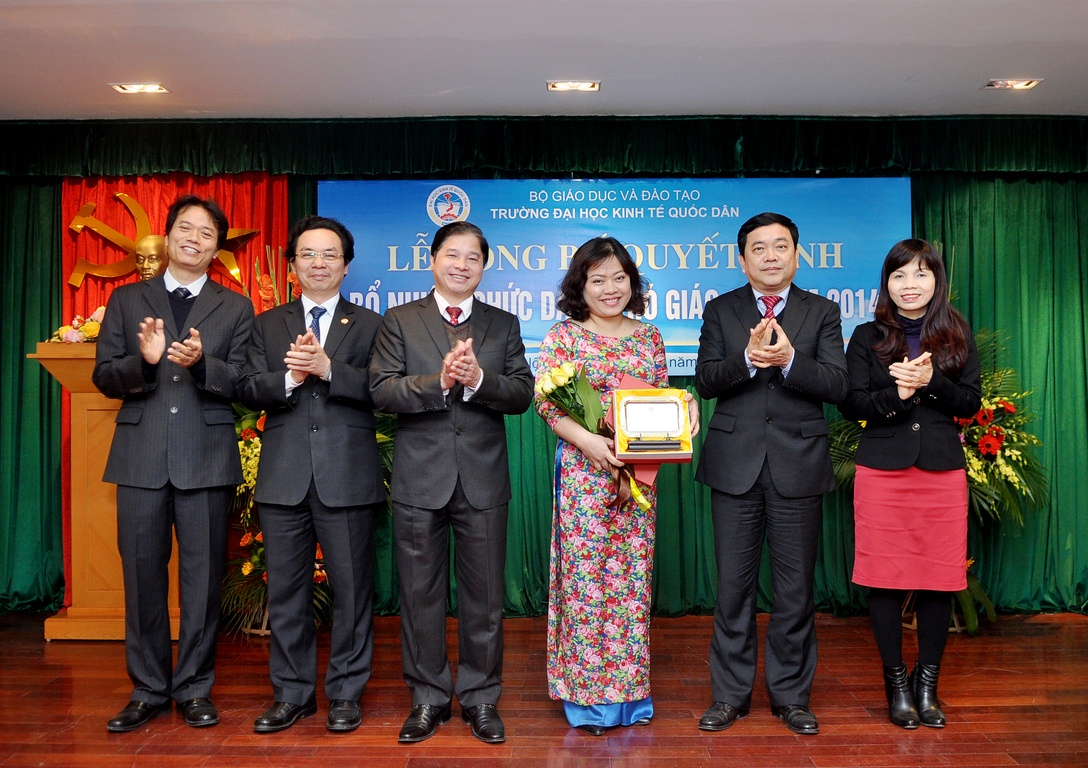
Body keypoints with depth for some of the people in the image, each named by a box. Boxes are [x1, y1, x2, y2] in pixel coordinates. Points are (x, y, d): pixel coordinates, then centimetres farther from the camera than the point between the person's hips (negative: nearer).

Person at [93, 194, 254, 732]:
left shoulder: (235, 308, 9)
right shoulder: (126, 300, 12)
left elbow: (242, 384, -1)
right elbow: (103, 377, 5)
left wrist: (200, 363, -20)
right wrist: (144, 361, -15)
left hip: (206, 457, -1)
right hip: (141, 457, 1)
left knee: (202, 578, 4)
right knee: (142, 576, 7)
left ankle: (194, 688, 18)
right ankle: (149, 690, 21)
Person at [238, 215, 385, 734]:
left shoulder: (368, 325, 7)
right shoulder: (267, 325, 14)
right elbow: (249, 390, 1)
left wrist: (327, 369, -21)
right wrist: (290, 377, -16)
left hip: (347, 475, -2)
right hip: (284, 476, 3)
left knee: (351, 588, 5)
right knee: (286, 589, 10)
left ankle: (346, 692, 19)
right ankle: (292, 693, 25)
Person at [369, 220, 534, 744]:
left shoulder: (503, 325, 9)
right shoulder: (399, 322, 5)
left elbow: (522, 395, -1)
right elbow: (382, 391, -7)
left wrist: (479, 378, -19)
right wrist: (439, 381, -20)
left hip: (483, 479, 1)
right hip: (419, 479, 0)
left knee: (484, 597, 8)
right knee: (421, 596, 9)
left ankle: (480, 698, 25)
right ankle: (428, 698, 26)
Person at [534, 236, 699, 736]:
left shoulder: (648, 336, 12)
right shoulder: (564, 336, 0)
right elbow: (546, 402, -7)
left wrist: (685, 405, -6)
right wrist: (588, 441, -20)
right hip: (585, 470, -4)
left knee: (633, 574, 9)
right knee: (586, 575, -1)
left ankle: (630, 688, 23)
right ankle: (587, 694, 13)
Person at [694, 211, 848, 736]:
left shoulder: (822, 312, 6)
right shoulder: (720, 310, 8)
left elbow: (837, 385, -5)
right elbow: (704, 380, -4)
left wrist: (788, 360, -21)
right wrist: (748, 359, -21)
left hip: (797, 464, 0)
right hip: (735, 464, 0)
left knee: (795, 588, 8)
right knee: (733, 585, 8)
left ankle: (791, 694, 24)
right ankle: (730, 693, 22)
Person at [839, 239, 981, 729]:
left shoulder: (957, 337, 10)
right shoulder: (868, 338, 6)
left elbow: (971, 403, 3)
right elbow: (850, 404, -1)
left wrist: (931, 382, -14)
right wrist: (897, 394, -17)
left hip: (943, 470, 1)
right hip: (883, 471, -1)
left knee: (940, 578, 3)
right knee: (886, 578, 1)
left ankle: (927, 684, 20)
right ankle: (896, 683, 17)